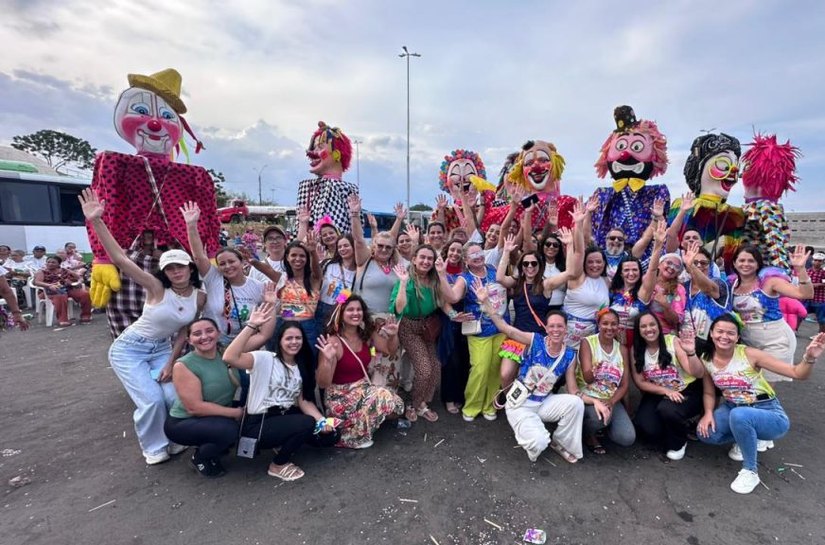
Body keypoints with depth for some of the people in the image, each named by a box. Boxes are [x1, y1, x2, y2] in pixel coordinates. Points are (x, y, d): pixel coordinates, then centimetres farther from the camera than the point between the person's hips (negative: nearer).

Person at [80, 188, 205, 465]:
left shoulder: (200, 297, -11)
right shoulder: (157, 288, -23)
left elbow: (184, 331, -1)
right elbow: (119, 258, -32)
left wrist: (171, 362, -7)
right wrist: (96, 221, -41)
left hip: (162, 349, 4)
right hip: (129, 349, -4)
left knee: (175, 396, -10)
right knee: (152, 400, -13)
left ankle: (171, 439, 20)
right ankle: (154, 447, 15)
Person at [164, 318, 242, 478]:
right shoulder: (183, 366, -21)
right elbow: (195, 407, -25)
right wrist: (236, 412, -25)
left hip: (219, 417, 6)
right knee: (228, 429, -34)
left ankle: (218, 445, 13)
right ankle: (200, 459, 2)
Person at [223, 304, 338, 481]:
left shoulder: (301, 368, 8)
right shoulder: (265, 359, -15)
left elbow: (304, 401, 2)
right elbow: (230, 358, -33)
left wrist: (321, 420, -14)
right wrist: (251, 325, -39)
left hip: (285, 418, 7)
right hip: (258, 425, -7)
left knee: (328, 435, -5)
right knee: (307, 423, -28)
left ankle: (285, 442, 16)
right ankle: (277, 465, -3)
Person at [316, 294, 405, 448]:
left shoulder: (367, 334, -3)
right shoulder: (333, 341, -21)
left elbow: (390, 350, 13)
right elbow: (323, 383, -22)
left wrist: (393, 336, -8)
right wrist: (327, 360, -40)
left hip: (364, 387, 6)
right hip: (341, 394, -6)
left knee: (395, 405, -13)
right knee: (384, 400, -24)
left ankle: (360, 426, 12)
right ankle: (350, 434, 1)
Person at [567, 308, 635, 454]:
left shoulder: (622, 349, 5)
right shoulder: (587, 342, -8)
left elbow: (624, 385, 2)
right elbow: (588, 378, -13)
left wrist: (611, 402, -16)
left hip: (611, 400, 4)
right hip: (588, 396, -4)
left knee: (628, 439, -17)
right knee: (600, 417, -35)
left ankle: (602, 424, 16)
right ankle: (588, 435, 0)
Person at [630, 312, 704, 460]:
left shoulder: (673, 341, -14)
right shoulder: (636, 350, -6)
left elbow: (698, 374, -20)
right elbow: (640, 383, -4)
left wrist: (691, 352, -39)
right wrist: (665, 391, -20)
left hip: (687, 392, -2)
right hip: (658, 394, 3)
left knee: (666, 409, -33)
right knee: (643, 424, -23)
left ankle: (678, 443, 2)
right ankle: (669, 439, 14)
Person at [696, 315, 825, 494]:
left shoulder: (750, 354, -18)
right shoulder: (705, 359, -6)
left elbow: (798, 374, -17)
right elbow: (709, 393, 4)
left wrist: (809, 357, -37)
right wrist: (709, 413, -13)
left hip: (768, 413, -4)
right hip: (732, 409, 5)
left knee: (739, 415, -38)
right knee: (705, 433, -21)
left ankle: (750, 471, -13)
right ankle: (748, 437, 13)